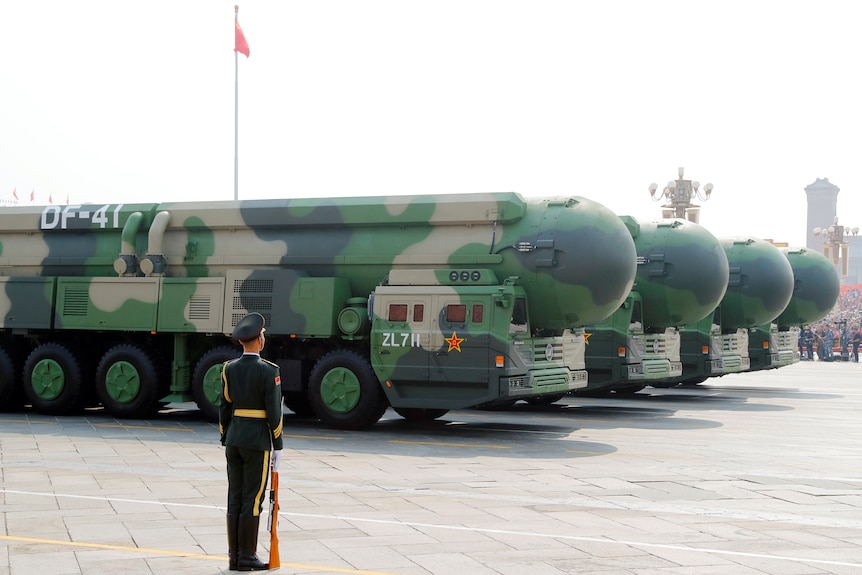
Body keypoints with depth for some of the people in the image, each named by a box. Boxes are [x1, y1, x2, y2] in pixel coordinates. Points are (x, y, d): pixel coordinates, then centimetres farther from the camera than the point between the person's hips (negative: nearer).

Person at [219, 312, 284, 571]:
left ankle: (235, 556, 12)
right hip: (258, 441, -6)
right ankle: (247, 557, 2)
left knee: (235, 499, 8)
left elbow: (224, 408, 7)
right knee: (252, 500, -1)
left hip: (234, 439, 6)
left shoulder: (229, 368, 4)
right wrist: (277, 445, -4)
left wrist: (225, 441, 15)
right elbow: (274, 412, -12)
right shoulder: (268, 371, -12)